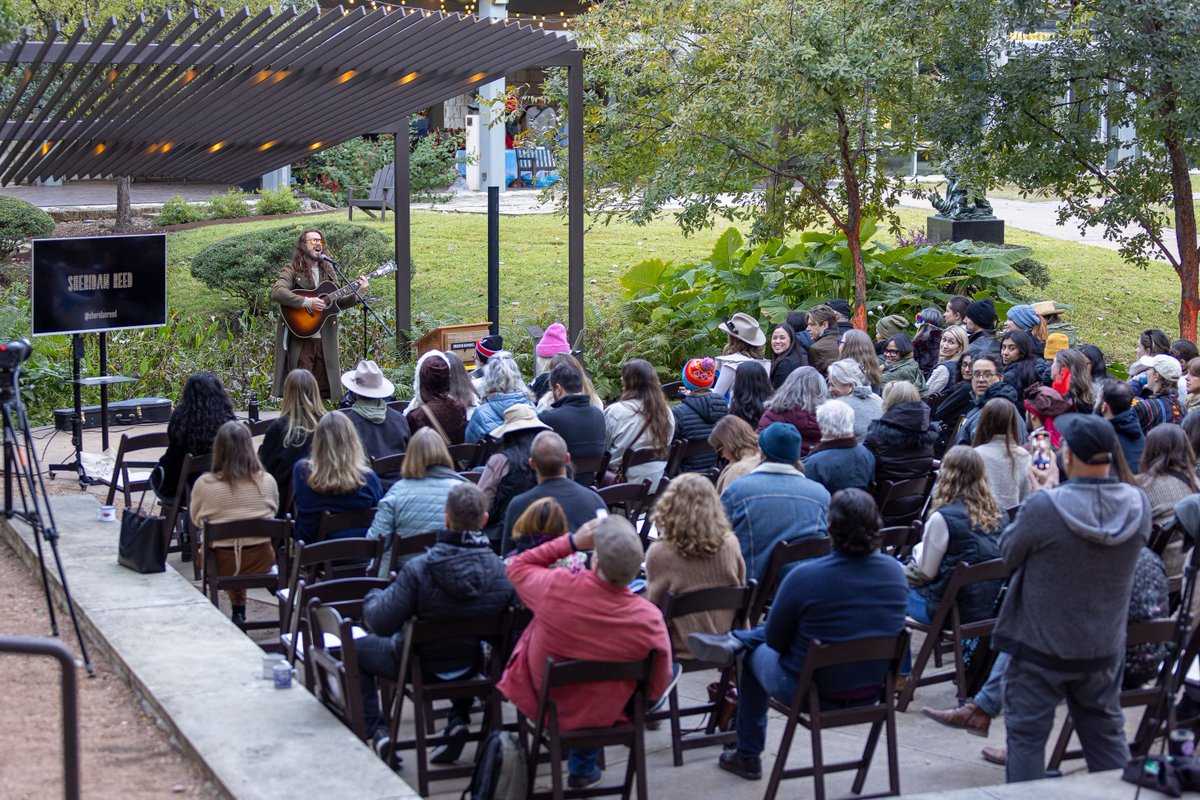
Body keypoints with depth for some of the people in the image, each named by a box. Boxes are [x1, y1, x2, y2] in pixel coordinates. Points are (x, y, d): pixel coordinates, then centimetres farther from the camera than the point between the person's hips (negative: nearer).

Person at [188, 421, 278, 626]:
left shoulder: (204, 484, -15)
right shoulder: (266, 481, -10)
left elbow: (195, 522, 2)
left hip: (222, 563, -1)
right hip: (259, 561, 1)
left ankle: (238, 609, 31)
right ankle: (239, 610, 32)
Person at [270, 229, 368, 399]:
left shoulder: (329, 273, 18)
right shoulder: (293, 270, -2)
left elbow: (338, 303, 19)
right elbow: (276, 293, -18)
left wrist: (357, 293, 3)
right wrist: (307, 302, -21)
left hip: (324, 340, 6)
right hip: (300, 340, -5)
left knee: (324, 390, 4)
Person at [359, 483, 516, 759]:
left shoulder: (419, 570, -30)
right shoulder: (501, 571, -22)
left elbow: (380, 623, -23)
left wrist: (373, 597, -1)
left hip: (420, 665, -3)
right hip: (472, 666, 3)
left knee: (357, 649, 24)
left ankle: (376, 731, 15)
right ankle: (459, 721, 27)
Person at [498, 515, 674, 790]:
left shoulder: (554, 587, -31)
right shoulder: (651, 620, -29)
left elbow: (517, 566, -6)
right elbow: (657, 690, -12)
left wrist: (572, 542, -8)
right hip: (601, 716, 0)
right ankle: (583, 766, 45)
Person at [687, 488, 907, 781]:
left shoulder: (806, 576, -25)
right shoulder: (895, 571, -11)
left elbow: (774, 639, -11)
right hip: (871, 693, 5)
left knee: (756, 654, 29)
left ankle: (747, 757, 42)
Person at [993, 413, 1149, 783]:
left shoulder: (1044, 506, -26)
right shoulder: (1138, 505, -11)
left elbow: (1009, 553, -9)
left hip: (1042, 647, -5)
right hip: (1104, 649, 5)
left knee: (1027, 735, 7)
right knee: (1106, 732, 20)